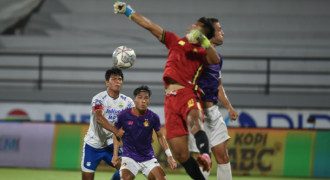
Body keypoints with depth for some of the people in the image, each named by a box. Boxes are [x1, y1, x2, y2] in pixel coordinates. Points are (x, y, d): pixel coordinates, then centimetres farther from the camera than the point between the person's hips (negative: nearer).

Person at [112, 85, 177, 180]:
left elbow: (160, 136, 8)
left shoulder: (153, 117, -7)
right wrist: (115, 154, -3)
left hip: (148, 157, 2)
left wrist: (169, 155, 4)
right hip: (129, 157, -2)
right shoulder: (124, 115, -10)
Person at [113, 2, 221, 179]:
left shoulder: (201, 52, 11)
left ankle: (205, 155, -64)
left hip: (188, 95, -4)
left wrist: (204, 41, -22)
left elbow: (215, 60, -11)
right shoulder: (175, 41, 23)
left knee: (194, 122, -40)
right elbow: (149, 25, 26)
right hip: (170, 99, 4)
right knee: (180, 154, -3)